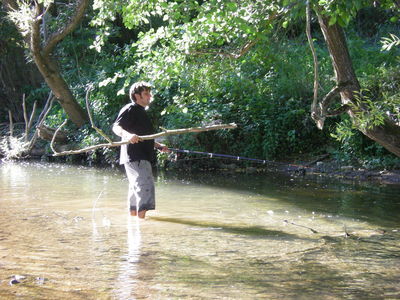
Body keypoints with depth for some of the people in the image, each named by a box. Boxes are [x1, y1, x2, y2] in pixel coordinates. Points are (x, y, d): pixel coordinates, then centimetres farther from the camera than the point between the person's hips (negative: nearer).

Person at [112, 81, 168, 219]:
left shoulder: (141, 112, 24)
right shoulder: (130, 109, -7)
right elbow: (116, 127, -20)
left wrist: (159, 146, 34)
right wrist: (128, 135, -39)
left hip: (142, 157, 10)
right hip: (134, 157, -10)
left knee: (136, 188, 14)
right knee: (146, 184, -19)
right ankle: (141, 218, -23)